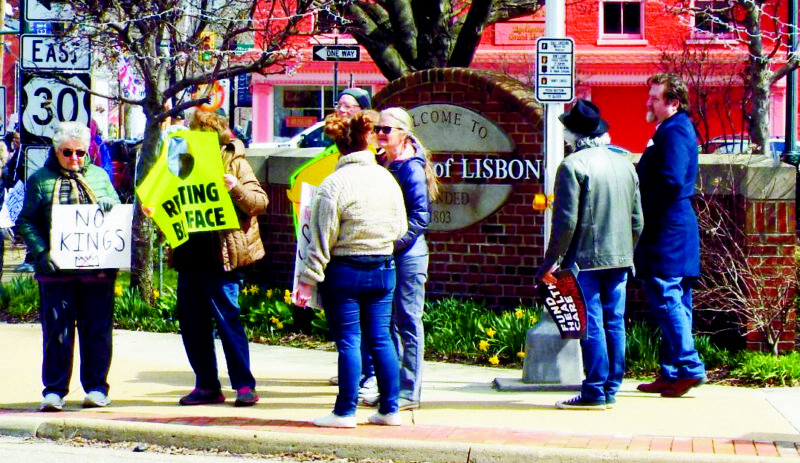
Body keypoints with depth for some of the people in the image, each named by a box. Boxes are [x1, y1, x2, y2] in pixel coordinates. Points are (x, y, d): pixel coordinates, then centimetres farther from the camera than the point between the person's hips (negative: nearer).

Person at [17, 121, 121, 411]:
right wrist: (41, 252, -11)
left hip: (97, 268, 2)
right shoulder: (40, 180, 9)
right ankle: (54, 391, 4)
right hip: (57, 269, -2)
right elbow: (26, 221, 4)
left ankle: (96, 388, 11)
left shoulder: (99, 176, 16)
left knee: (97, 329, 2)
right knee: (56, 330, -1)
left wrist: (106, 205, -5)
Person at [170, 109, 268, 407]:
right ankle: (207, 386, 16)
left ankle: (244, 385, 1)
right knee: (192, 323, 7)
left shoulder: (235, 163, 0)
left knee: (228, 320, -7)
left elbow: (260, 202, -9)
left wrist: (236, 189, -27)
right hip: (190, 255, 6)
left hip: (221, 256, -6)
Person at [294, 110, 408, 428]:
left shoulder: (334, 184, -13)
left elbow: (322, 239, -13)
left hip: (344, 271, -5)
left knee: (348, 340, -1)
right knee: (380, 338, 10)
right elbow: (400, 228, 11)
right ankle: (390, 409, 13)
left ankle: (346, 411, 2)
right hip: (383, 270, 5)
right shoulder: (387, 179, 4)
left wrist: (308, 280, -9)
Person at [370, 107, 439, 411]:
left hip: (408, 252, -8)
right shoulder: (380, 164, 12)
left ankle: (409, 392, 1)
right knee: (387, 320, 11)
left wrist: (395, 242, -19)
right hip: (385, 252, 8)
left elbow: (420, 216, -15)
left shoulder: (411, 168, -10)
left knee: (408, 320, -4)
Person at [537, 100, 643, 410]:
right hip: (620, 258, 7)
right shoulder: (625, 164, 12)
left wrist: (551, 262, -5)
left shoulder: (573, 165, -9)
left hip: (586, 258, -7)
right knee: (614, 323, 9)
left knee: (591, 325, -4)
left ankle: (595, 393, -3)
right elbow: (637, 220, 16)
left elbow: (566, 222, -13)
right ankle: (611, 390, 13)